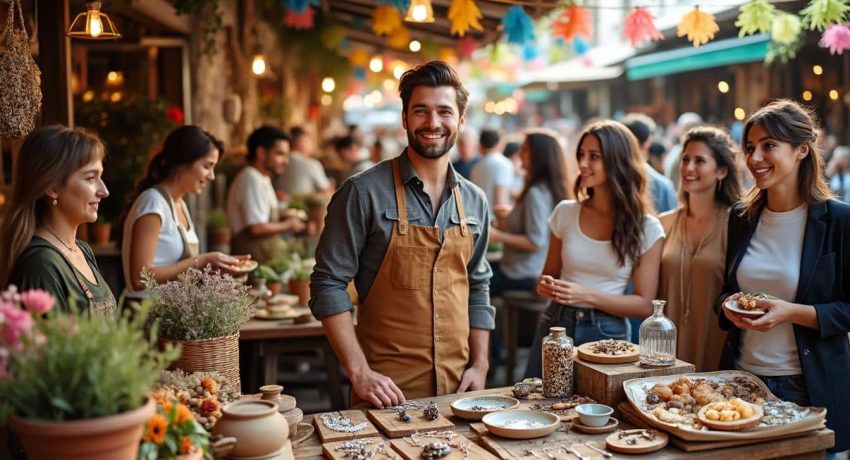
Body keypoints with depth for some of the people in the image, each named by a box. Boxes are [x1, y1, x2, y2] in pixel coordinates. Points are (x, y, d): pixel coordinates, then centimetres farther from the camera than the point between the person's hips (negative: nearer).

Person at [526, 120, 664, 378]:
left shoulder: (647, 228, -6)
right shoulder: (565, 213, 1)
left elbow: (645, 305, -6)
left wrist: (587, 295, -18)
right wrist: (545, 287, -10)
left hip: (606, 335, -2)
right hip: (556, 325, 2)